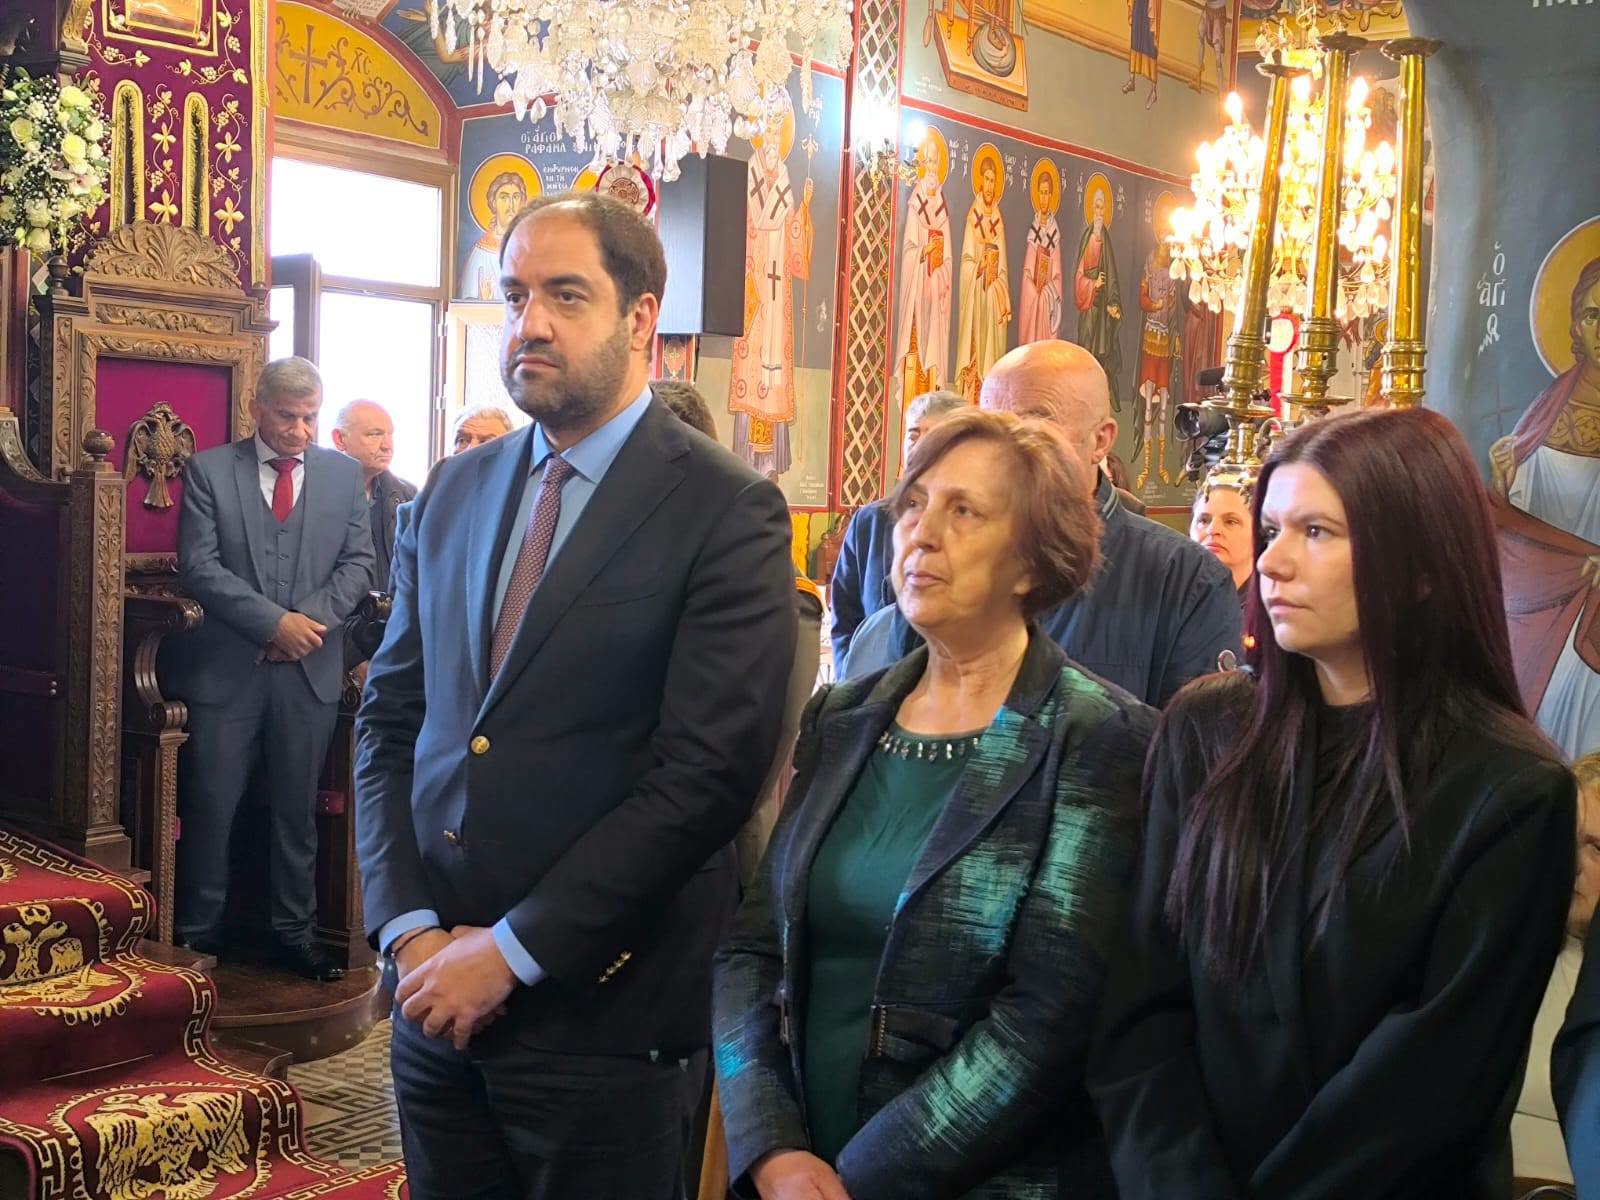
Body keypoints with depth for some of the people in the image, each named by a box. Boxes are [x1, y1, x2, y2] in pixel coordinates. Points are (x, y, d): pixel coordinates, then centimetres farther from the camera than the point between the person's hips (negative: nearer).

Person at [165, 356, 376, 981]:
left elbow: (357, 562, 6)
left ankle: (295, 933, 21)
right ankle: (197, 934, 17)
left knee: (297, 809, 10)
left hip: (310, 669, 2)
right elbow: (197, 565, -7)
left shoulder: (343, 473, 8)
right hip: (226, 665, -2)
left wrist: (312, 620, -11)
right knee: (210, 806, 3)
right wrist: (274, 621, -16)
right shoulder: (208, 470, 0)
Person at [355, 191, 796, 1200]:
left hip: (602, 1010, -5)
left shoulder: (729, 511, -10)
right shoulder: (454, 491, 8)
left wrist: (513, 949, -15)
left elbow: (708, 772, -17)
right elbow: (390, 720, 8)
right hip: (439, 996, 5)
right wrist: (410, 930, -4)